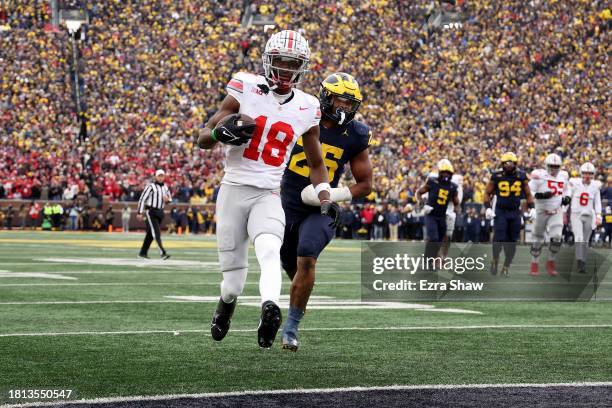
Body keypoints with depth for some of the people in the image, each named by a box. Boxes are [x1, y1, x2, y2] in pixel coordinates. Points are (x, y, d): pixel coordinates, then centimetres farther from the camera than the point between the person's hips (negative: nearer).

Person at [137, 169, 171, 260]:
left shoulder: (165, 187, 11)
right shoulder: (151, 186, -10)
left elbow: (169, 198, 24)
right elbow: (142, 199, -11)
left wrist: (167, 199, -2)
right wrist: (140, 212, -15)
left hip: (160, 213, 7)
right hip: (151, 212, -7)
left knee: (150, 234, 12)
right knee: (156, 233, -15)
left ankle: (143, 253, 22)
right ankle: (162, 253, -25)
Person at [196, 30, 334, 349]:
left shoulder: (306, 109, 6)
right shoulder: (246, 90, -2)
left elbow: (316, 163, 20)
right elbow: (202, 139, 2)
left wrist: (325, 199, 4)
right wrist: (220, 132, -21)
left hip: (269, 195, 1)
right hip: (234, 190, -1)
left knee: (269, 251, -29)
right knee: (233, 273, 4)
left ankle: (270, 308, -50)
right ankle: (226, 303, 36)